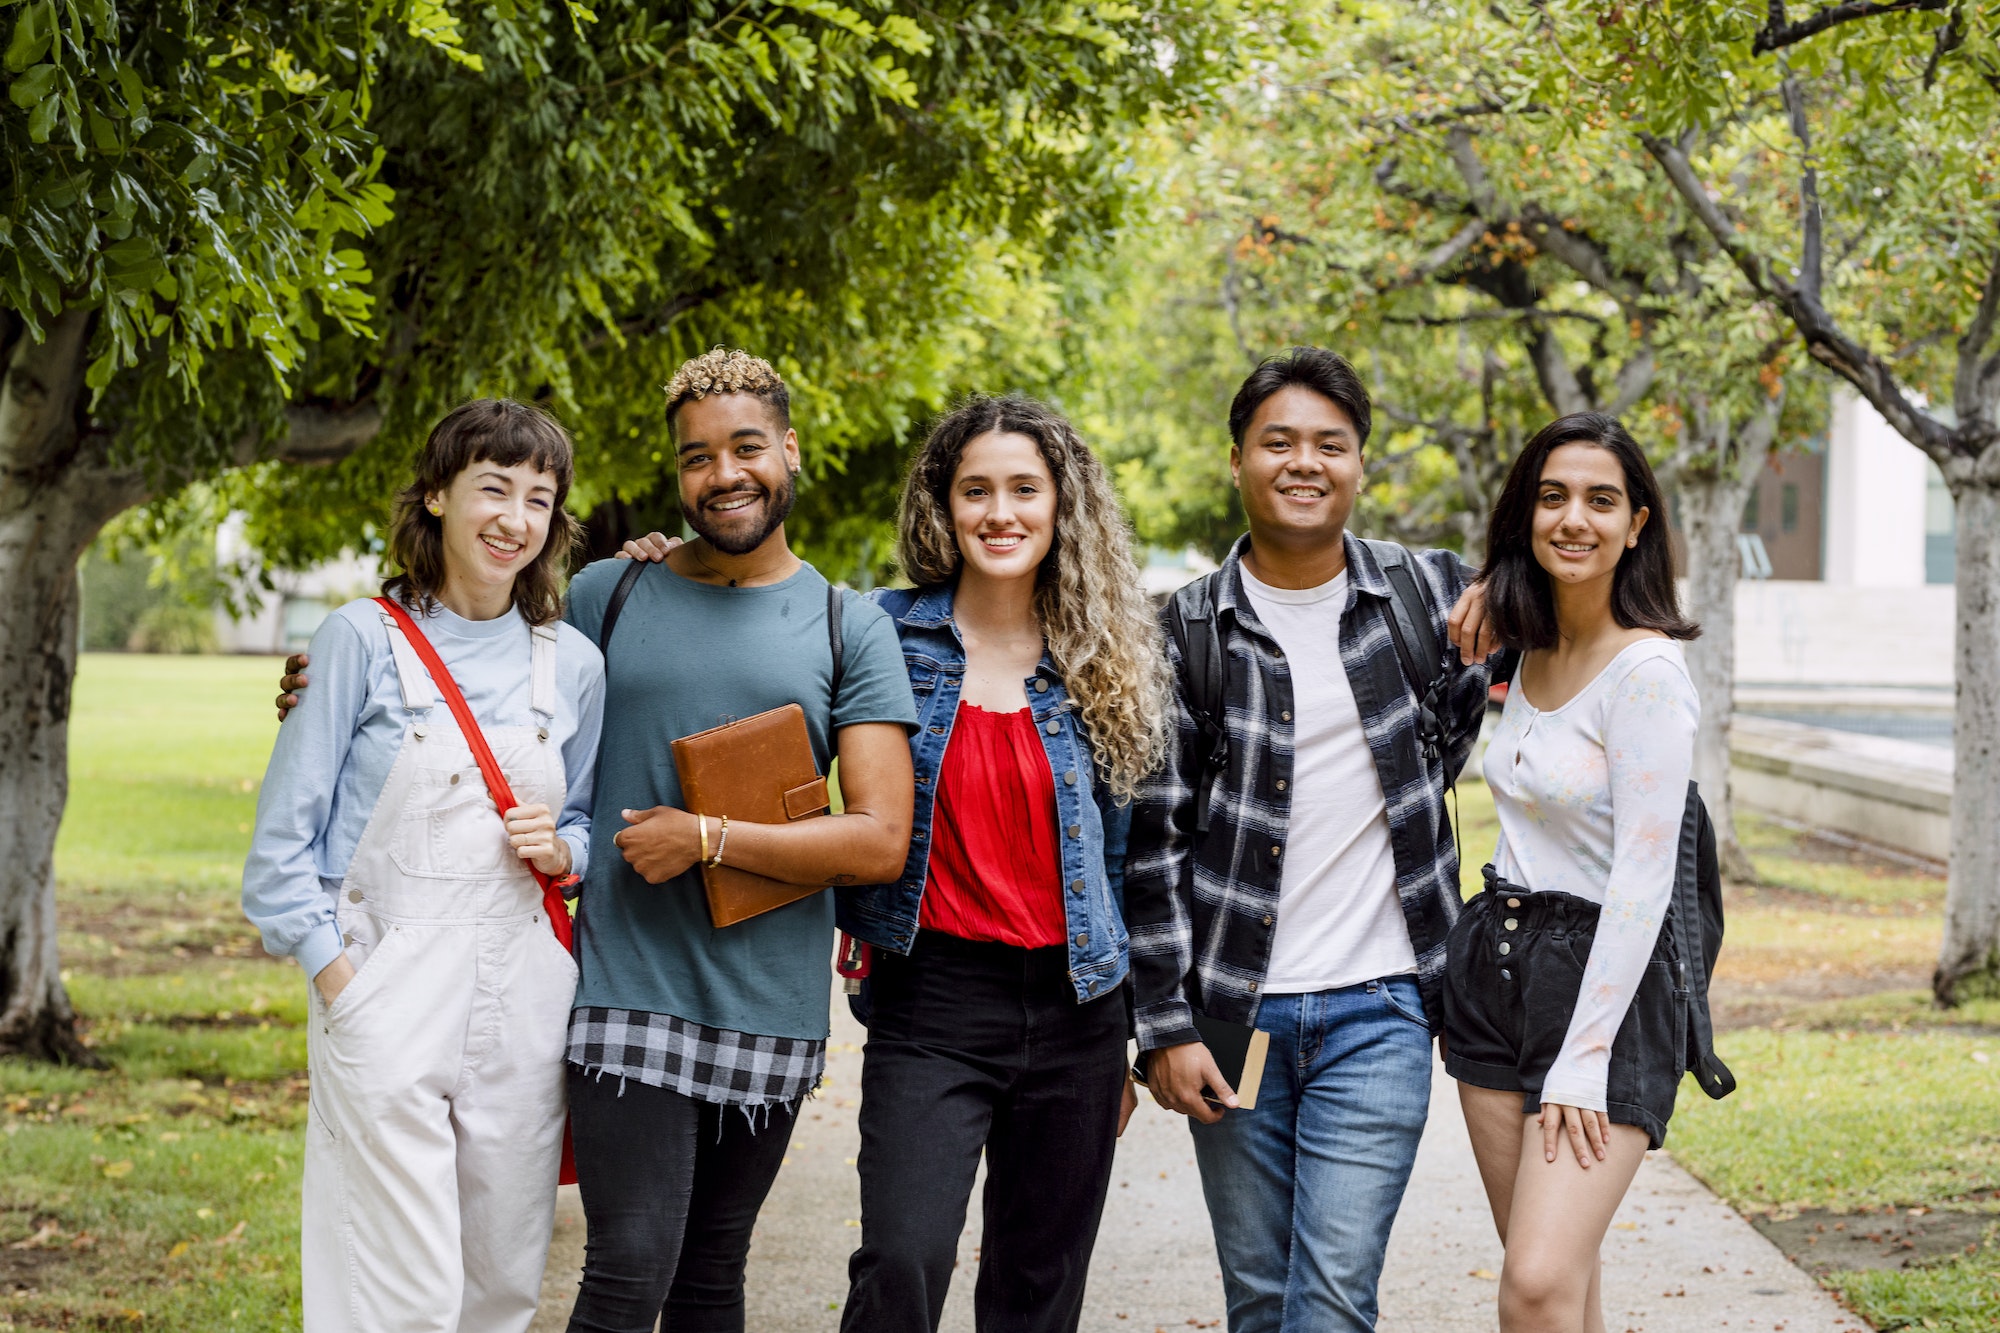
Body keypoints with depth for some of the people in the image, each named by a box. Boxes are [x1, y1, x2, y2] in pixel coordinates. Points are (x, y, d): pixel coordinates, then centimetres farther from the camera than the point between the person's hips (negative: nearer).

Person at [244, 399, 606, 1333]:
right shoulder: (367, 639, -2)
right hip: (387, 998, -4)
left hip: (524, 998, 4)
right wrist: (335, 972, -9)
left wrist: (561, 850, -3)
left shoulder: (571, 664, 9)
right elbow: (285, 833, -1)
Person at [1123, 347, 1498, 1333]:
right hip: (1232, 1009, 1)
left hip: (1377, 1012, -1)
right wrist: (1165, 1025, -6)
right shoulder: (1187, 632, 0)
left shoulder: (1429, 594, 2)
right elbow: (1152, 841, -1)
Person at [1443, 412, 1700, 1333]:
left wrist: (1583, 1063, -19)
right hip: (1495, 964, 8)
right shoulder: (1532, 655, 10)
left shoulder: (1647, 672, -15)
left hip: (1603, 979, -8)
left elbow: (1642, 881, -18)